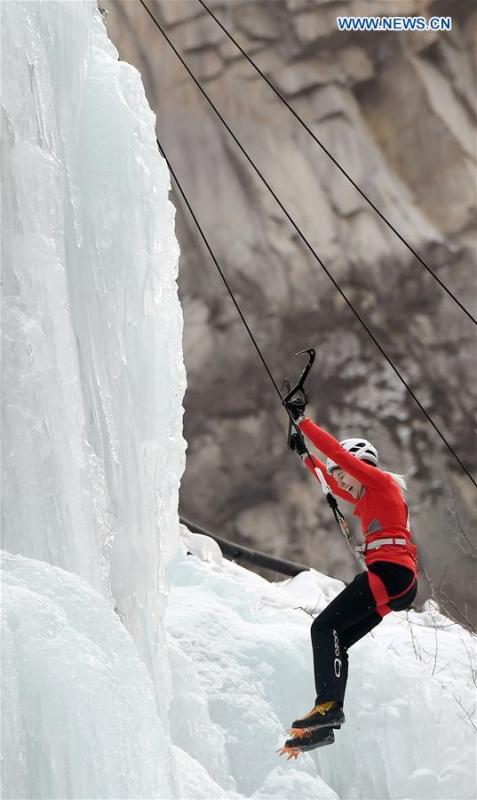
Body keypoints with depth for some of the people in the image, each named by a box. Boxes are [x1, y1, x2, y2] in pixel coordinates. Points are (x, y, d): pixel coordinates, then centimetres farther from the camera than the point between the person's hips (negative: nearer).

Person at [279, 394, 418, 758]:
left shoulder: (381, 482, 2)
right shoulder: (368, 499, 26)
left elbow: (337, 452, -6)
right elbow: (332, 483, 42)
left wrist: (303, 421, -2)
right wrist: (305, 455, 39)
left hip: (391, 572, -10)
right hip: (399, 587, 10)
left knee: (324, 626, -16)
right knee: (335, 641, 6)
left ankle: (329, 705, -27)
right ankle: (325, 725, 1)